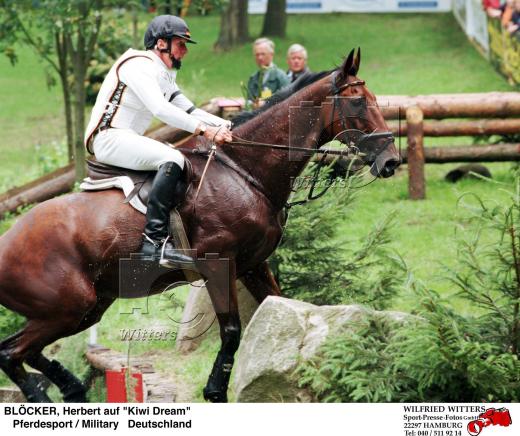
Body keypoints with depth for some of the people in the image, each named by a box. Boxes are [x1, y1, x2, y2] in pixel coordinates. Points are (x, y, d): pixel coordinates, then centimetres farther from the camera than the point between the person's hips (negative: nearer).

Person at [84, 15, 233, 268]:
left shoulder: (164, 77, 21)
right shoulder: (138, 65, -11)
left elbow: (189, 111, 20)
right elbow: (161, 109, -23)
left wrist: (226, 125, 3)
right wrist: (205, 130, -26)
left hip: (127, 141, 11)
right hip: (109, 138, -11)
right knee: (172, 159, -28)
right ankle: (155, 240, -36)